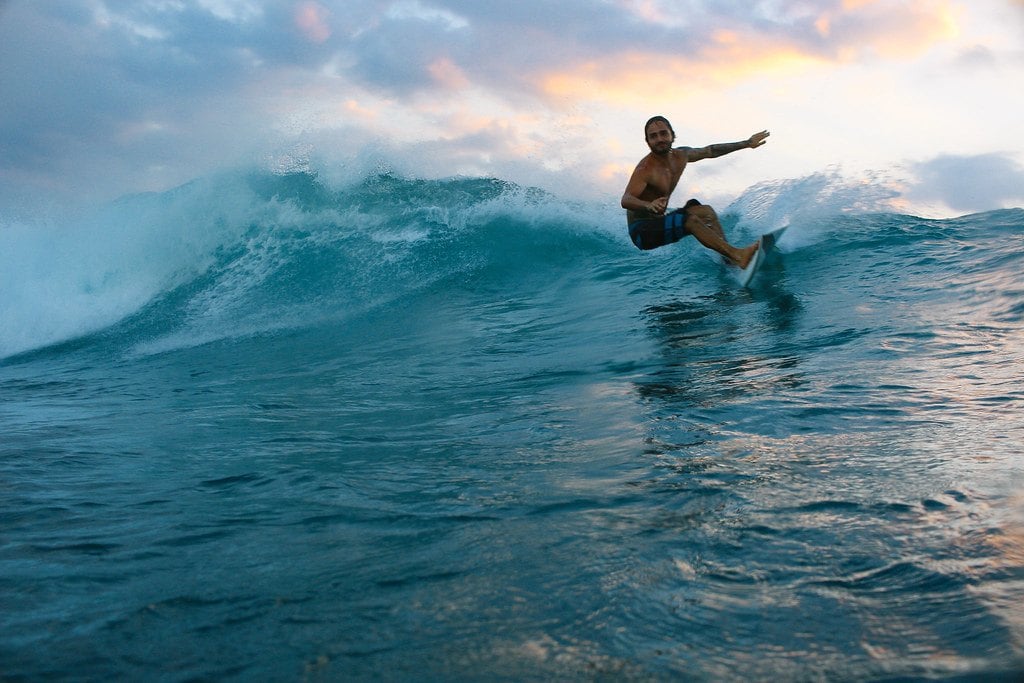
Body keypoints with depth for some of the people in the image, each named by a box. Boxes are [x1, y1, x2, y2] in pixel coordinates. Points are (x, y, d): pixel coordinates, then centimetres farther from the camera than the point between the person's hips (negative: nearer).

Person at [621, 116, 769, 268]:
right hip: (642, 231, -9)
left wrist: (746, 143, 25)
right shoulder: (645, 169, -19)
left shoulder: (680, 156, 4)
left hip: (659, 222, 9)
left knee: (706, 211, -3)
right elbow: (626, 200, -33)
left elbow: (710, 151, 21)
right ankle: (737, 255, -32)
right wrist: (648, 205, -55)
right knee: (690, 220, -26)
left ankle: (728, 258, -15)